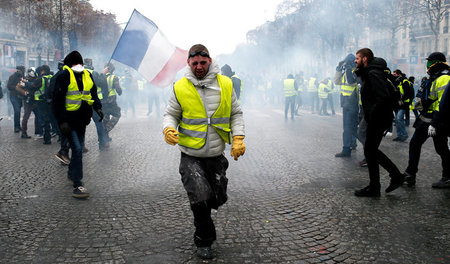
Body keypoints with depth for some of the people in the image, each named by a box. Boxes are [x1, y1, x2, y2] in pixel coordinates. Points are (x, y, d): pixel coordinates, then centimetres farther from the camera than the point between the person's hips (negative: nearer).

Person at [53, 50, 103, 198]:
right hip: (69, 120, -7)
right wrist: (62, 121, -19)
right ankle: (77, 186, -11)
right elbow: (58, 100, -14)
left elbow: (93, 94, 21)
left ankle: (72, 173, 43)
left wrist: (98, 108, 4)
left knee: (79, 148, 19)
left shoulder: (87, 75, 9)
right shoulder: (64, 76, -11)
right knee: (77, 150, -13)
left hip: (82, 120, 7)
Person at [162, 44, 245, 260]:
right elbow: (171, 114, 5)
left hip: (216, 155, 3)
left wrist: (238, 138, -3)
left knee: (218, 199, 10)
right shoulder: (180, 88, -3)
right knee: (200, 198, -12)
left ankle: (198, 205, 45)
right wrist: (168, 128, -16)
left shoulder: (225, 85, 2)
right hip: (191, 156, -3)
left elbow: (236, 114, 9)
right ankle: (204, 241, 12)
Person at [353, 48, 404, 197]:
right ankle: (396, 176, 22)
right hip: (376, 119, 10)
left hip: (377, 120, -10)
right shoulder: (368, 73, 16)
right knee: (372, 151, 16)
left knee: (370, 151, -2)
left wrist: (372, 114, -23)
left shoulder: (373, 74, -17)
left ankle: (374, 189, 7)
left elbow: (384, 96, -28)